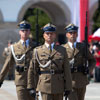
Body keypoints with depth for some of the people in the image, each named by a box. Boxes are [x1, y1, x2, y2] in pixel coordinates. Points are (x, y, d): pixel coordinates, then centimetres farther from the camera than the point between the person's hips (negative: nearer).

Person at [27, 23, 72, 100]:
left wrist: (68, 87, 0)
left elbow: (67, 70, 5)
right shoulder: (37, 51, 5)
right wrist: (31, 86, 5)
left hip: (59, 87, 2)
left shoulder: (62, 50, 8)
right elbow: (32, 70, 8)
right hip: (45, 85, -2)